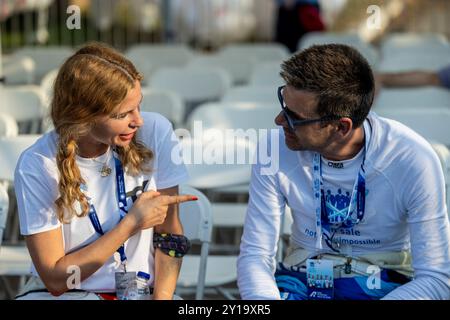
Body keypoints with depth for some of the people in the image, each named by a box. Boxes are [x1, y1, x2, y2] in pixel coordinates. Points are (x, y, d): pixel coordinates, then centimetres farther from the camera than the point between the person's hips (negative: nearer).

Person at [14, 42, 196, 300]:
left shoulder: (155, 131, -9)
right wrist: (131, 224, -16)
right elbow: (55, 278, -12)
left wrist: (162, 297, -14)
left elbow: (169, 234, -1)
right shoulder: (37, 166, -15)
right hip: (64, 293, 0)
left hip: (142, 288, 1)